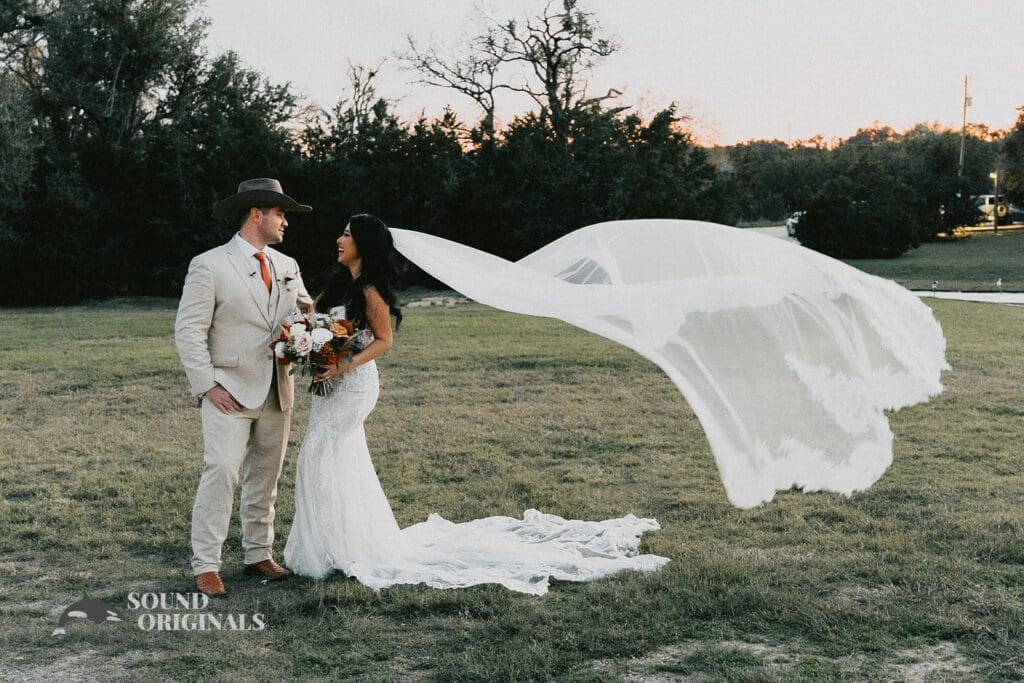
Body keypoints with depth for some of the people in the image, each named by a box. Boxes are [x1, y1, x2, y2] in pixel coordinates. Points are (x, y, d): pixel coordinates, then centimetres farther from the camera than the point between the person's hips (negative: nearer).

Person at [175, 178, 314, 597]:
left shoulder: (287, 267, 13)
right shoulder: (209, 266, -5)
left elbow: (307, 314, 17)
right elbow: (189, 331, -8)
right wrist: (207, 385, -14)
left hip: (277, 393, 6)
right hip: (229, 392, -6)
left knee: (265, 478, 11)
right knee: (221, 473, -12)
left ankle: (258, 555, 22)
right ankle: (206, 566, -6)